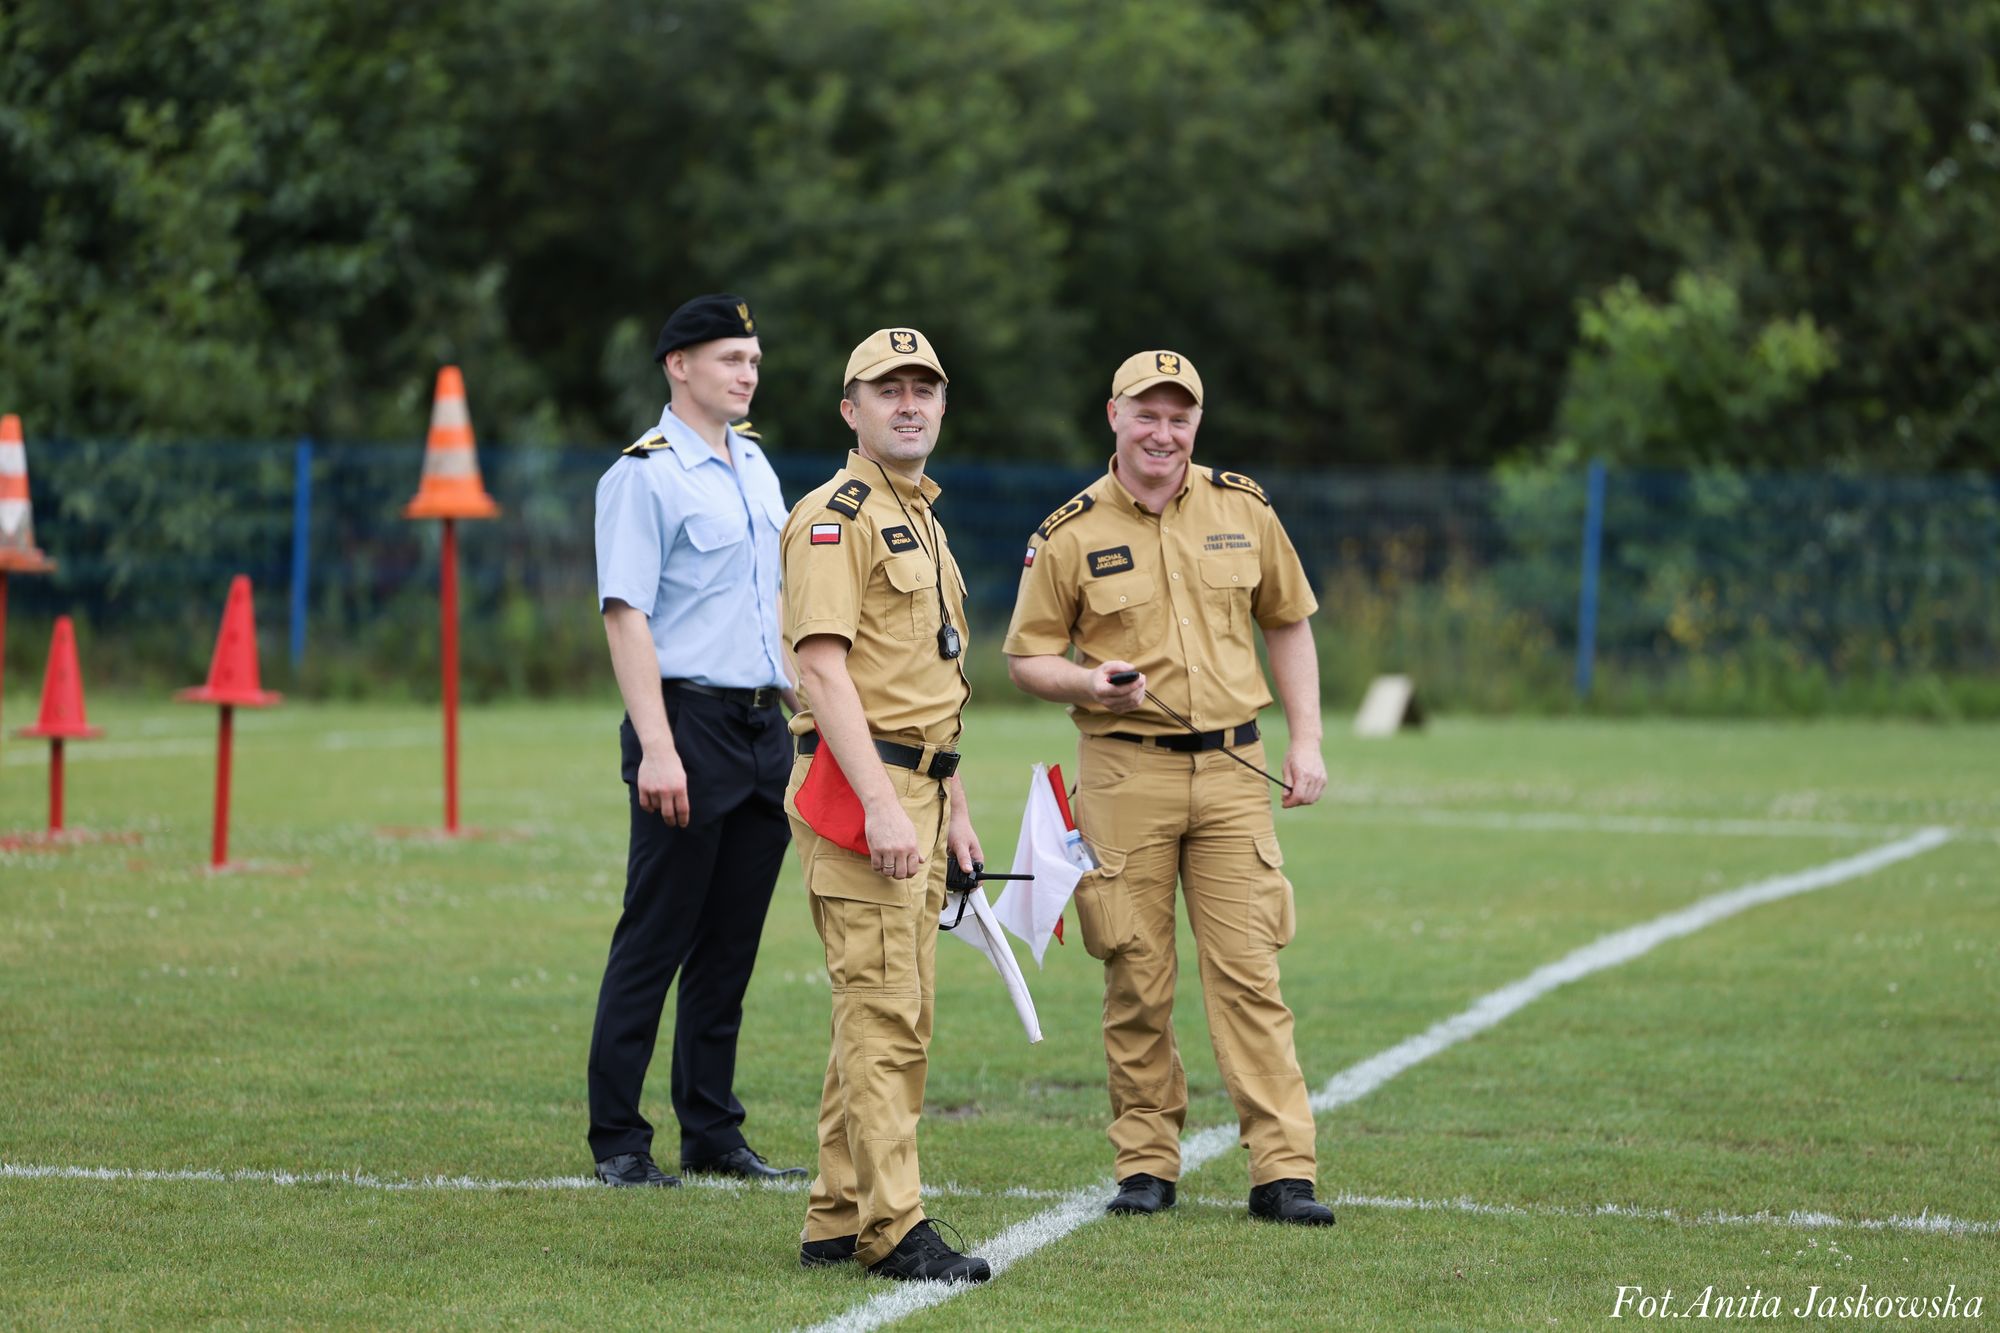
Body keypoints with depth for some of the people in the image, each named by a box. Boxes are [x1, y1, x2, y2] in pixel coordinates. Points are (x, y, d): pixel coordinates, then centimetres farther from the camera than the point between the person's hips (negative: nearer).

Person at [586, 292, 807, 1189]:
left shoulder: (755, 468, 17)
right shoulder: (644, 474, -8)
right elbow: (627, 614, -14)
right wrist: (657, 748, -21)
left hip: (765, 727, 7)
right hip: (689, 718, -7)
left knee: (730, 944, 9)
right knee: (655, 940, -5)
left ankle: (712, 1133, 15)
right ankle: (617, 1141, 0)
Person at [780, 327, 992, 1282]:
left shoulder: (922, 519, 20)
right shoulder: (836, 516, -10)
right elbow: (824, 667, -19)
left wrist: (952, 808, 22)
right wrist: (881, 805, -26)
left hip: (914, 790, 10)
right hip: (855, 784, -10)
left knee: (895, 1015, 10)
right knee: (882, 1012, -11)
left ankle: (838, 1219, 15)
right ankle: (892, 1228, -11)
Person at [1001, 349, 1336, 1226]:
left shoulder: (1242, 511, 7)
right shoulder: (1070, 534, 0)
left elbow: (1287, 623, 17)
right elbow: (1027, 656, 6)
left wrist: (1306, 741, 8)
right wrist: (1089, 684, -15)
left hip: (1232, 769, 1)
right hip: (1124, 773, -1)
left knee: (1249, 972, -4)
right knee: (1136, 980, 2)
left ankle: (1283, 1172, -6)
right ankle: (1147, 1163, 12)